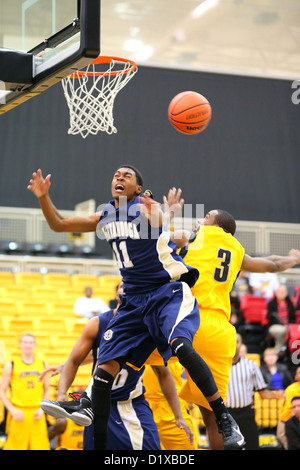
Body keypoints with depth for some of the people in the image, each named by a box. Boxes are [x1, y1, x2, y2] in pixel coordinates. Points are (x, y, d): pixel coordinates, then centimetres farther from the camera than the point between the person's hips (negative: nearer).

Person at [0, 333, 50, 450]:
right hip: (19, 414, -2)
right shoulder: (11, 366, 2)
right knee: (14, 447, -3)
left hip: (36, 415, 2)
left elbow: (47, 391, 16)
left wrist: (42, 409, 0)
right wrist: (13, 410, -10)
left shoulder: (42, 365, 10)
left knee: (41, 447, 0)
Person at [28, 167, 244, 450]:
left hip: (168, 291, -6)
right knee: (105, 369, -4)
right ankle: (97, 444, 5)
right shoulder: (105, 216, 14)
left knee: (180, 345, -34)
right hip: (133, 299, 7)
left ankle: (225, 421, -27)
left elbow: (172, 233, -24)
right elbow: (58, 225, 19)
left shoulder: (146, 208, -5)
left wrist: (157, 218, -45)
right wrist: (43, 197, 2)